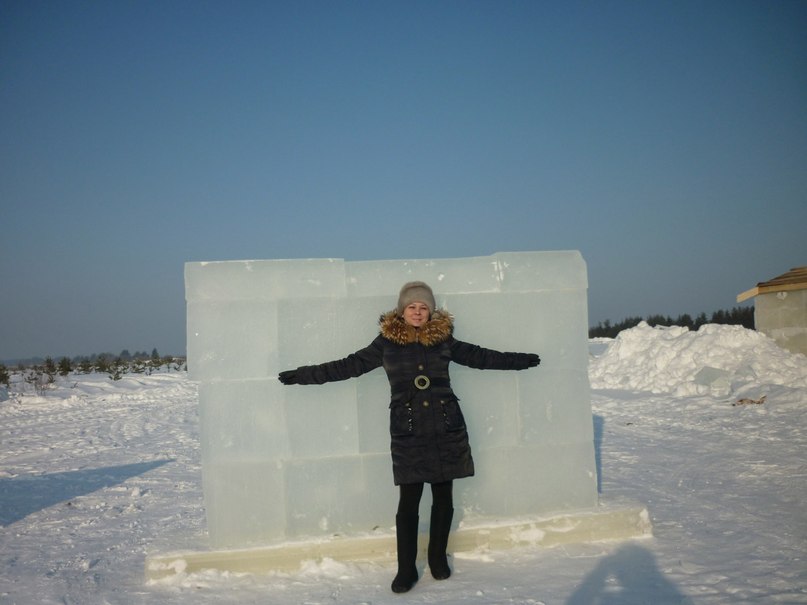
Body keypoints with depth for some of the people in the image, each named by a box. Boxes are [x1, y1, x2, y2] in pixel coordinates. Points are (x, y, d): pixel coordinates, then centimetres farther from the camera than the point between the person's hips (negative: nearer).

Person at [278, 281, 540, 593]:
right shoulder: (387, 342, 0)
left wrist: (519, 360, 17)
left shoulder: (443, 339, 4)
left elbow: (479, 356, 14)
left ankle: (438, 559, 28)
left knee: (443, 498, 10)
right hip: (408, 433, -2)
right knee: (408, 503, 0)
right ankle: (406, 570, 13)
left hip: (447, 430, 2)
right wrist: (304, 375, 0)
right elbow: (349, 365, 3)